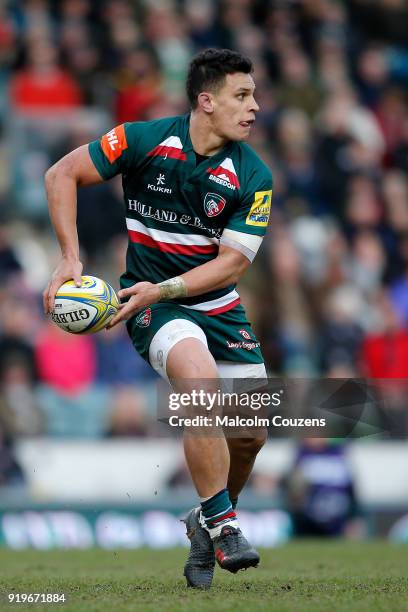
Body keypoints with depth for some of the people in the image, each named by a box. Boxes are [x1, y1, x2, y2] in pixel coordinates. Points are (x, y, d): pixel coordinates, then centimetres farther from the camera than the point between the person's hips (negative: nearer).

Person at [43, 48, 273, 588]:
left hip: (218, 304, 4)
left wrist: (163, 288, -21)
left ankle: (209, 523, 27)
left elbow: (233, 260, -9)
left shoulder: (254, 177, -8)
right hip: (153, 304, -4)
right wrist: (71, 259, -10)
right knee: (200, 378, -32)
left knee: (250, 432, -2)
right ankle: (221, 525, -21)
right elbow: (62, 175, -3)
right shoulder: (144, 140, -12)